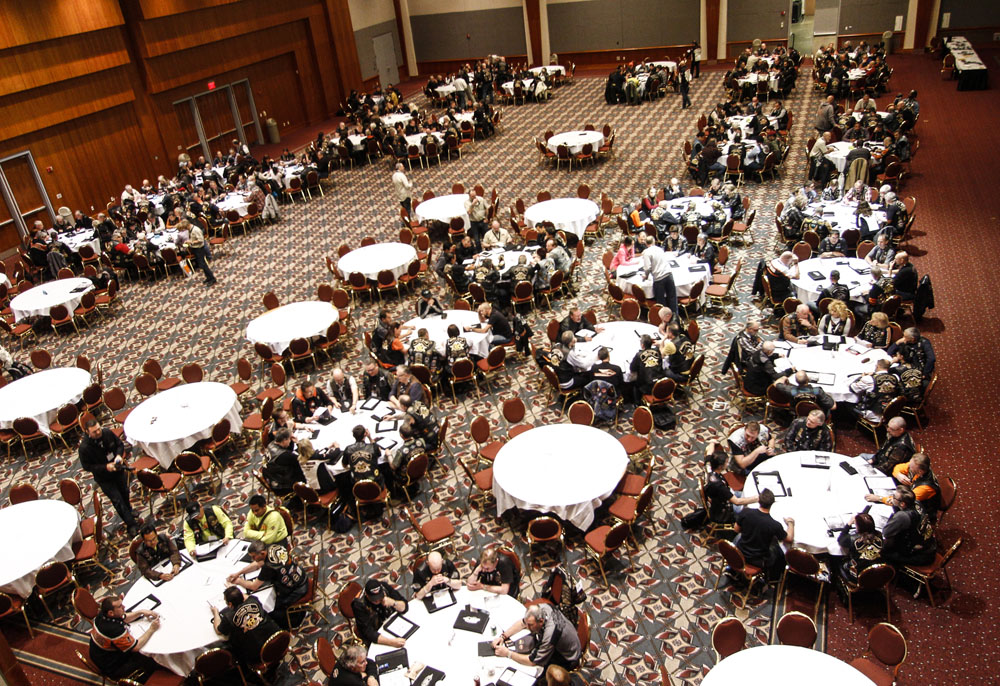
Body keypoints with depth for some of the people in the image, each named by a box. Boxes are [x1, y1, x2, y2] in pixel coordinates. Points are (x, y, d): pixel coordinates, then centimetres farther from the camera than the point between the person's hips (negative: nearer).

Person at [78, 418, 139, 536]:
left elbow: (120, 444, 0)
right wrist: (105, 467, -28)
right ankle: (131, 524, 15)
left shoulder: (108, 433, -16)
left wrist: (119, 455, -20)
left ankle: (129, 511, 54)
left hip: (119, 470, 5)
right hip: (104, 478, -4)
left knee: (125, 492, 26)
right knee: (117, 500, 1)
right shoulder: (84, 447, -27)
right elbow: (87, 466, -18)